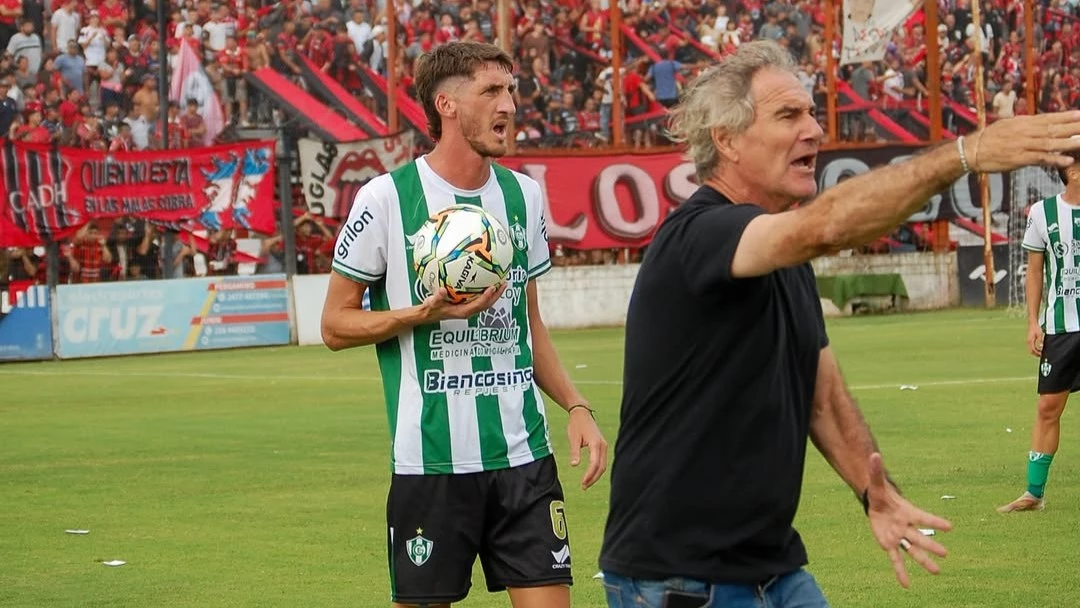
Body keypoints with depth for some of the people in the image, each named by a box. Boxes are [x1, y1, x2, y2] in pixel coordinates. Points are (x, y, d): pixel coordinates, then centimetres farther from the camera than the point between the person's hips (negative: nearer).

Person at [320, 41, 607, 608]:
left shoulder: (524, 195, 10)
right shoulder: (386, 198, -6)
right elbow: (335, 325, -1)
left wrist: (575, 405, 7)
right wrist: (427, 313, -16)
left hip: (524, 454, 4)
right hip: (430, 460, -4)